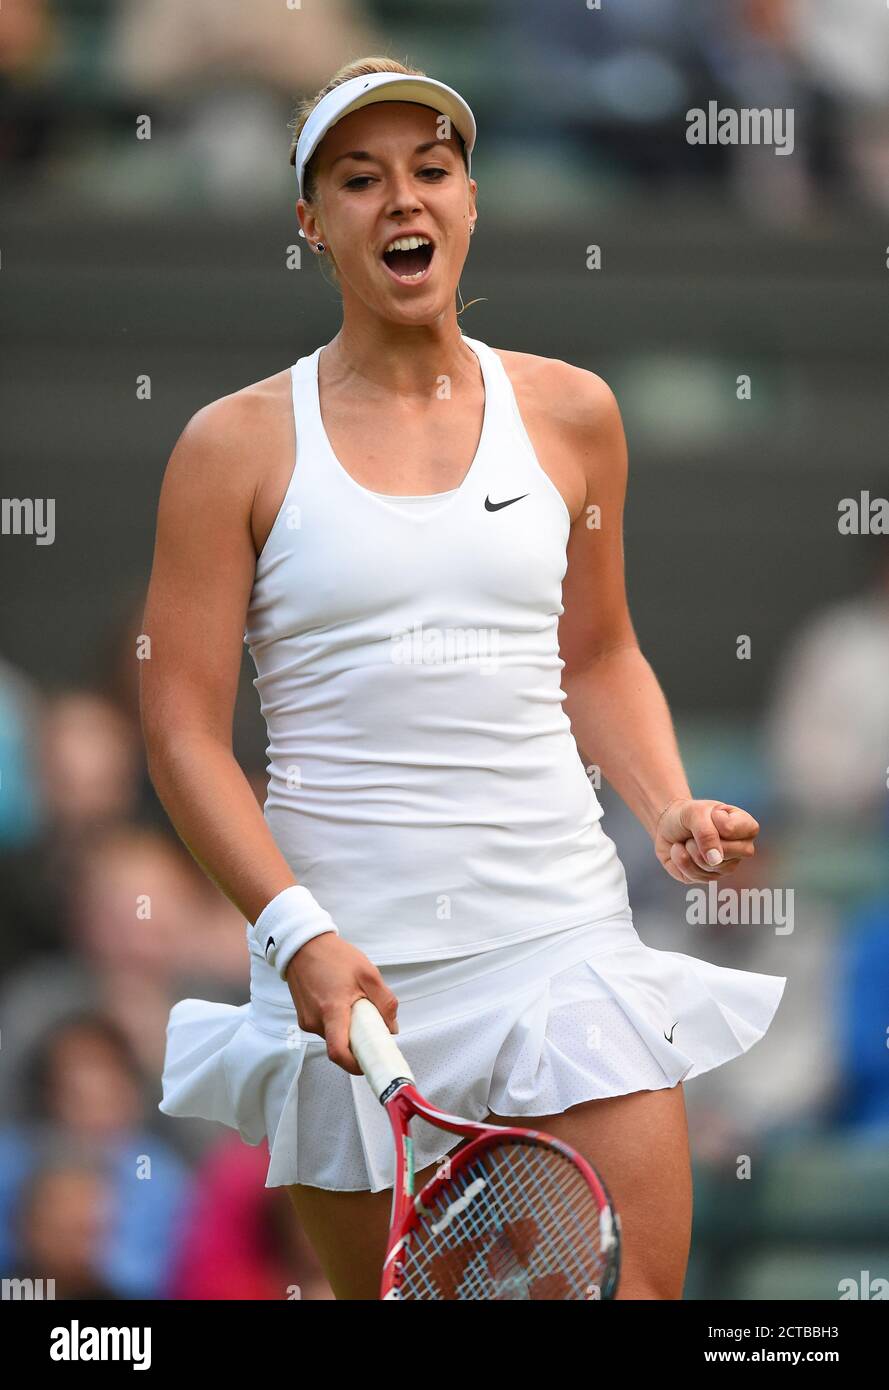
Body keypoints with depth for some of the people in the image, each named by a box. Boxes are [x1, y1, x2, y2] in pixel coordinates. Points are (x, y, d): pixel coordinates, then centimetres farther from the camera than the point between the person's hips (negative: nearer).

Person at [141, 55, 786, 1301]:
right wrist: (300, 935, -15)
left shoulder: (567, 413, 9)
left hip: (559, 926, 2)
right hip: (348, 959, -1)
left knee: (636, 1281, -11)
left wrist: (670, 811, 3)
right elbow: (183, 732, -2)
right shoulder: (239, 446, 1)